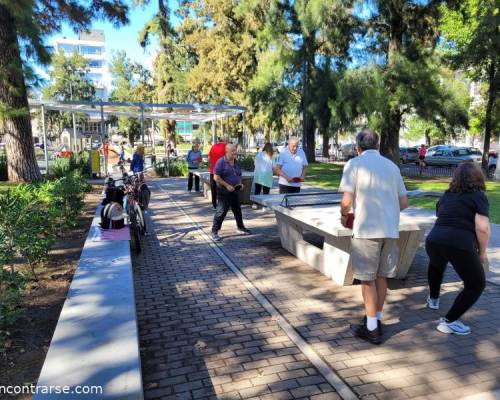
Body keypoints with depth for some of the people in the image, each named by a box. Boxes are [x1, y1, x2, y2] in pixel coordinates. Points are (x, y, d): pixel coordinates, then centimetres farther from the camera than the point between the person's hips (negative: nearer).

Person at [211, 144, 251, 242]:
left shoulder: (236, 162, 10)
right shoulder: (221, 162, -13)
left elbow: (239, 175, 22)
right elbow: (216, 177, -17)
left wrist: (240, 183, 3)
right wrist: (227, 185, -20)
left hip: (234, 191, 7)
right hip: (224, 192, -7)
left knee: (237, 210, 17)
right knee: (221, 211, -6)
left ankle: (240, 227, 34)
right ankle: (214, 232, 3)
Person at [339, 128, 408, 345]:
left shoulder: (354, 164, -3)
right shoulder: (392, 166, 11)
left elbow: (346, 201, -12)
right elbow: (404, 203, 10)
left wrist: (344, 216, 8)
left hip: (366, 230, -5)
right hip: (390, 229, 5)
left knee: (367, 279, 6)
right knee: (381, 277, 16)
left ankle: (371, 329, 14)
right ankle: (376, 320, 30)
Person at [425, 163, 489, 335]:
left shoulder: (446, 196, 24)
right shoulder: (479, 196, 8)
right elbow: (482, 228, -6)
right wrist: (482, 252, 8)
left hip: (434, 241, 6)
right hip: (460, 246, -5)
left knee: (436, 265, 39)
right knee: (476, 285, 16)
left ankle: (433, 299, 53)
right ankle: (448, 322, 11)